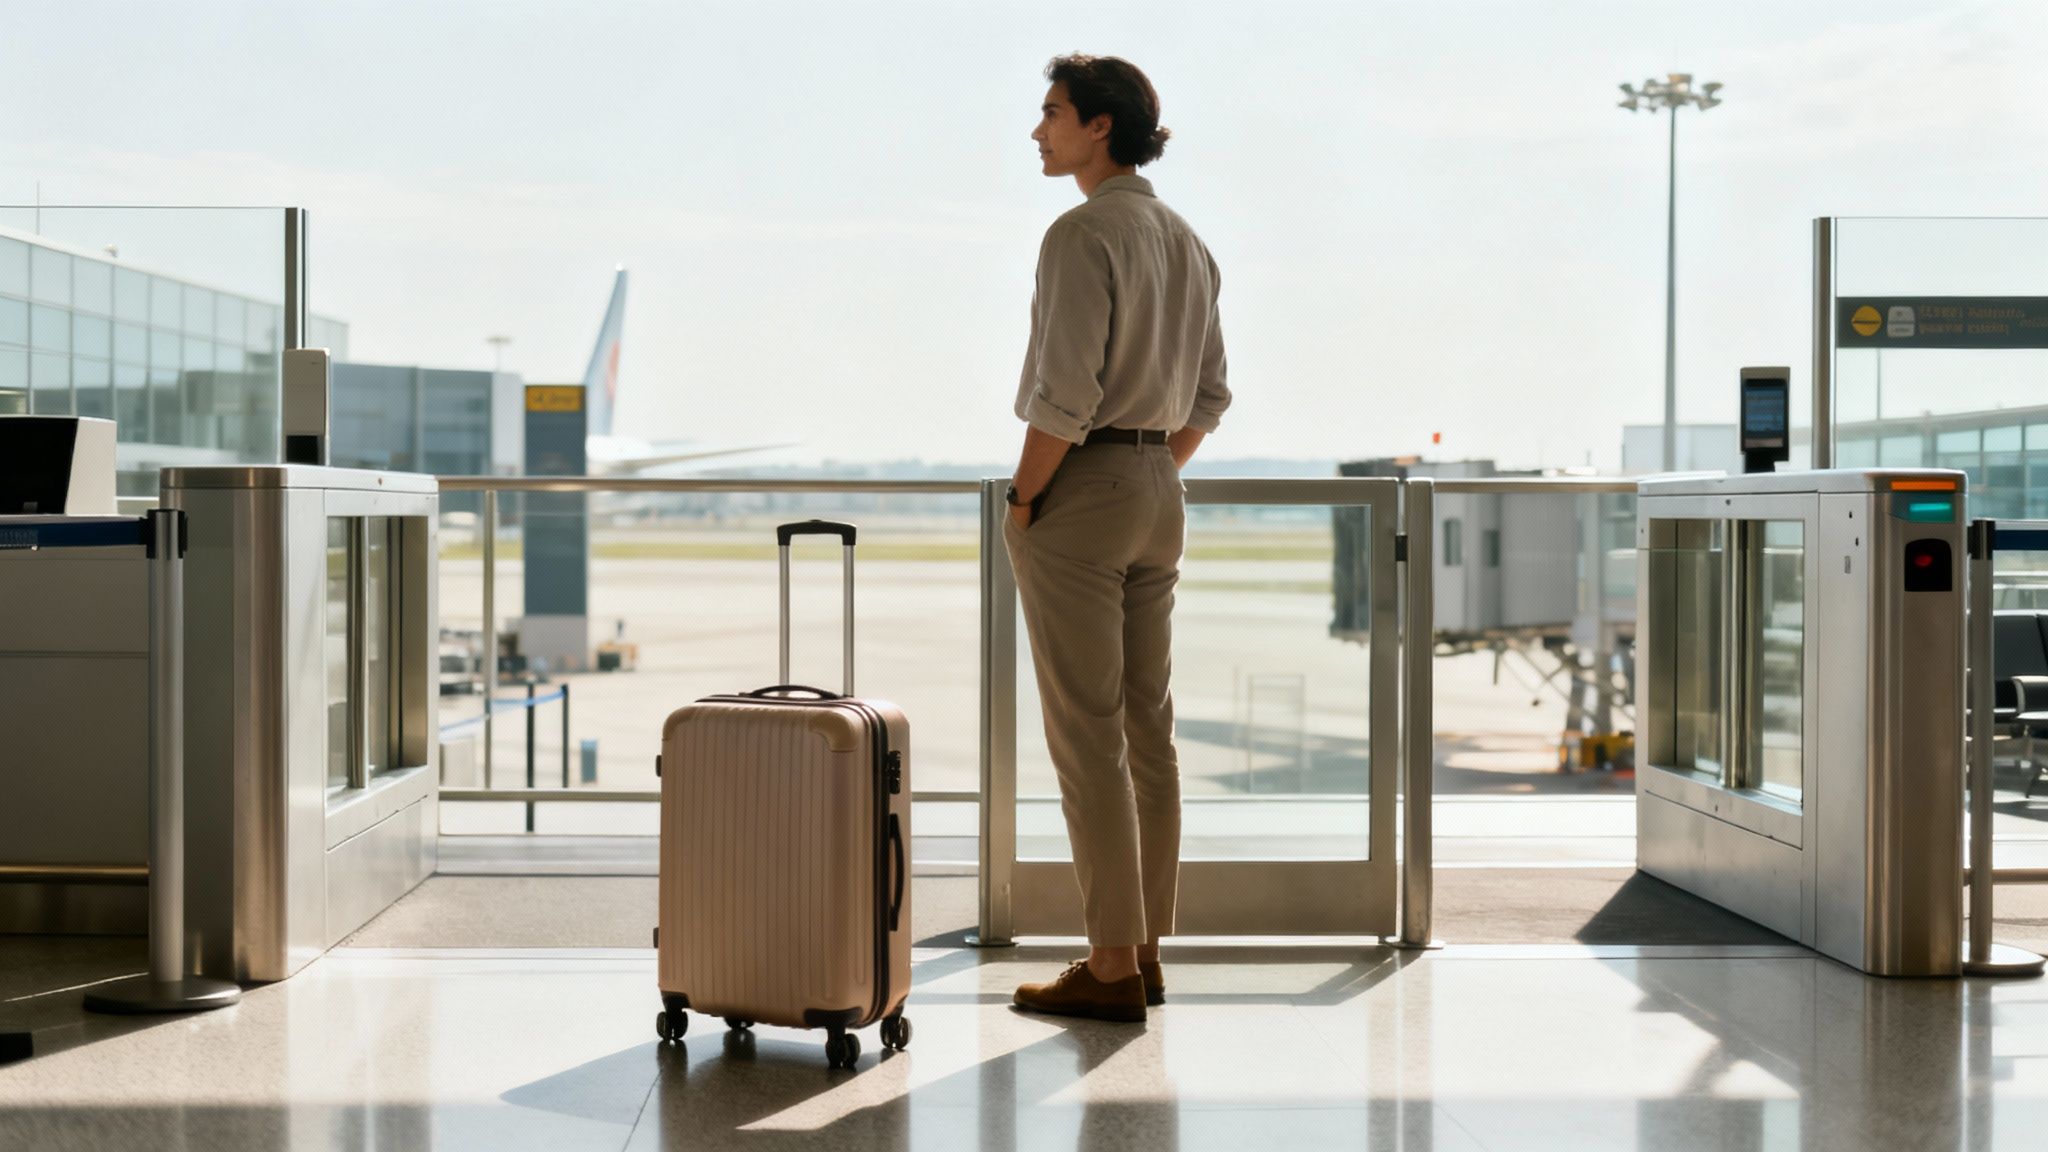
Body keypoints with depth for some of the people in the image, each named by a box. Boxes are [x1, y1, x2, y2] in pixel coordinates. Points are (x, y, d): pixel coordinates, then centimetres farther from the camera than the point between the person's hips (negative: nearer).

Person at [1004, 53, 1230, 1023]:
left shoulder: (1084, 234, -14)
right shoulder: (1186, 242, 13)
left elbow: (1067, 391, -21)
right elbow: (1209, 396, 17)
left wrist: (1022, 498, -11)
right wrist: (1153, 473, 18)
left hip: (1079, 491, -9)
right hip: (1158, 496, 9)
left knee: (1085, 734, -4)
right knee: (1148, 727, 10)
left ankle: (1112, 967, 0)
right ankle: (1144, 949, 17)